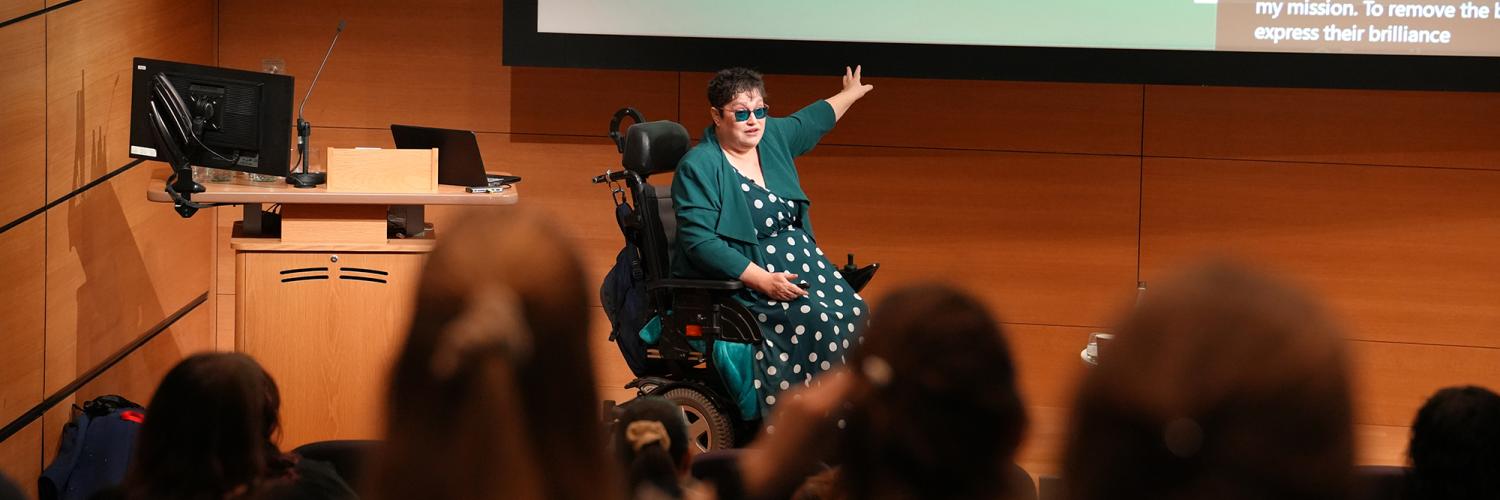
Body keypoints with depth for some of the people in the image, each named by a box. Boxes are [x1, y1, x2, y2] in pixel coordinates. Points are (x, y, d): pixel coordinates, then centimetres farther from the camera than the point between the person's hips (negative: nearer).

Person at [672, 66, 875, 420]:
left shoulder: (773, 137, 10)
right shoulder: (698, 167, -12)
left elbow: (812, 121, 34)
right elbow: (700, 242, -20)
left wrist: (850, 95, 48)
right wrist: (763, 280, -25)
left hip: (800, 266, 7)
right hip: (737, 282, -7)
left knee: (853, 312, -18)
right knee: (814, 321, -29)